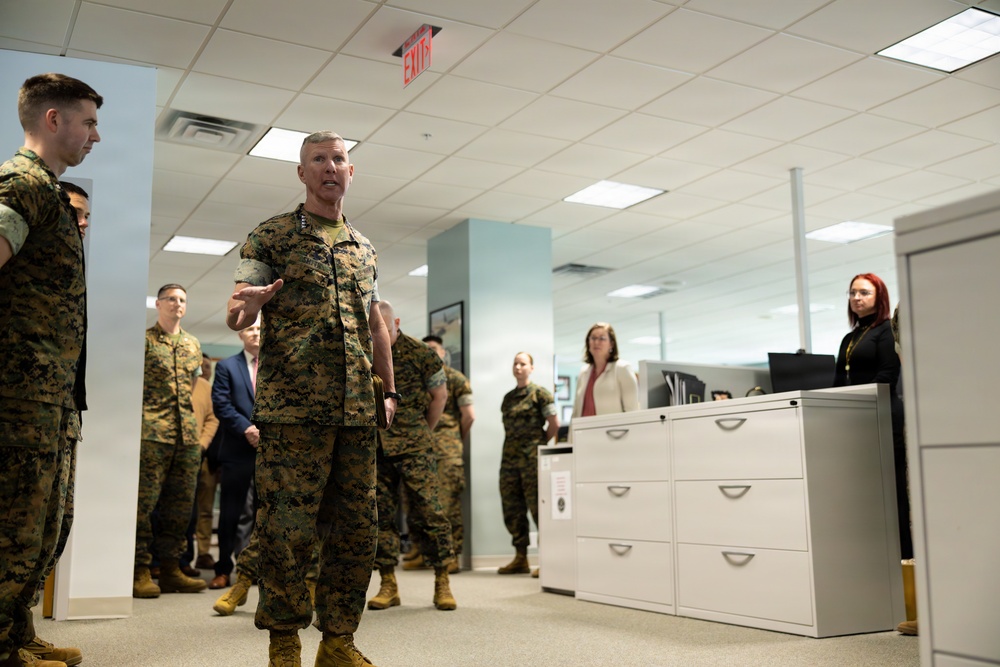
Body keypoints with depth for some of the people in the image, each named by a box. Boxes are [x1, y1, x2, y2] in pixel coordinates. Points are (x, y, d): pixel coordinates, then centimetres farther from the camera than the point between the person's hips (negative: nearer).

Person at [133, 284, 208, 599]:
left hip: (187, 435, 6)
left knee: (180, 505, 8)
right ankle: (140, 571, 0)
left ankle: (170, 568, 15)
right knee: (143, 502, -6)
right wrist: (141, 420, -4)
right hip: (151, 434, -6)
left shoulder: (193, 345, 19)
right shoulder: (143, 340, 2)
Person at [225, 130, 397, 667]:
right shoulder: (270, 236, 6)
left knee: (356, 530, 5)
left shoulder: (364, 249, 20)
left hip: (358, 411, 5)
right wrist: (247, 306, -25)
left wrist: (389, 390, 16)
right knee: (287, 528, -5)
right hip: (292, 407, -5)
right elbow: (235, 314, -1)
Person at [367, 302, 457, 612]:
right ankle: (388, 584, 13)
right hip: (373, 446, 3)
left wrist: (423, 432, 8)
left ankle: (442, 583, 3)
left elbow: (439, 394, 7)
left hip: (413, 446, -3)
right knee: (380, 514, 5)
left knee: (428, 510, -5)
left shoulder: (419, 352, -2)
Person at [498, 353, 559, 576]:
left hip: (532, 457, -7)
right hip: (510, 457, 7)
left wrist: (539, 444, 1)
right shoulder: (508, 397, 16)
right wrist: (513, 447, 11)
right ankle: (520, 558, 16)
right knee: (512, 509, 7)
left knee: (537, 507, -6)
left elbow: (554, 424, -4)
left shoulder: (540, 393, -2)